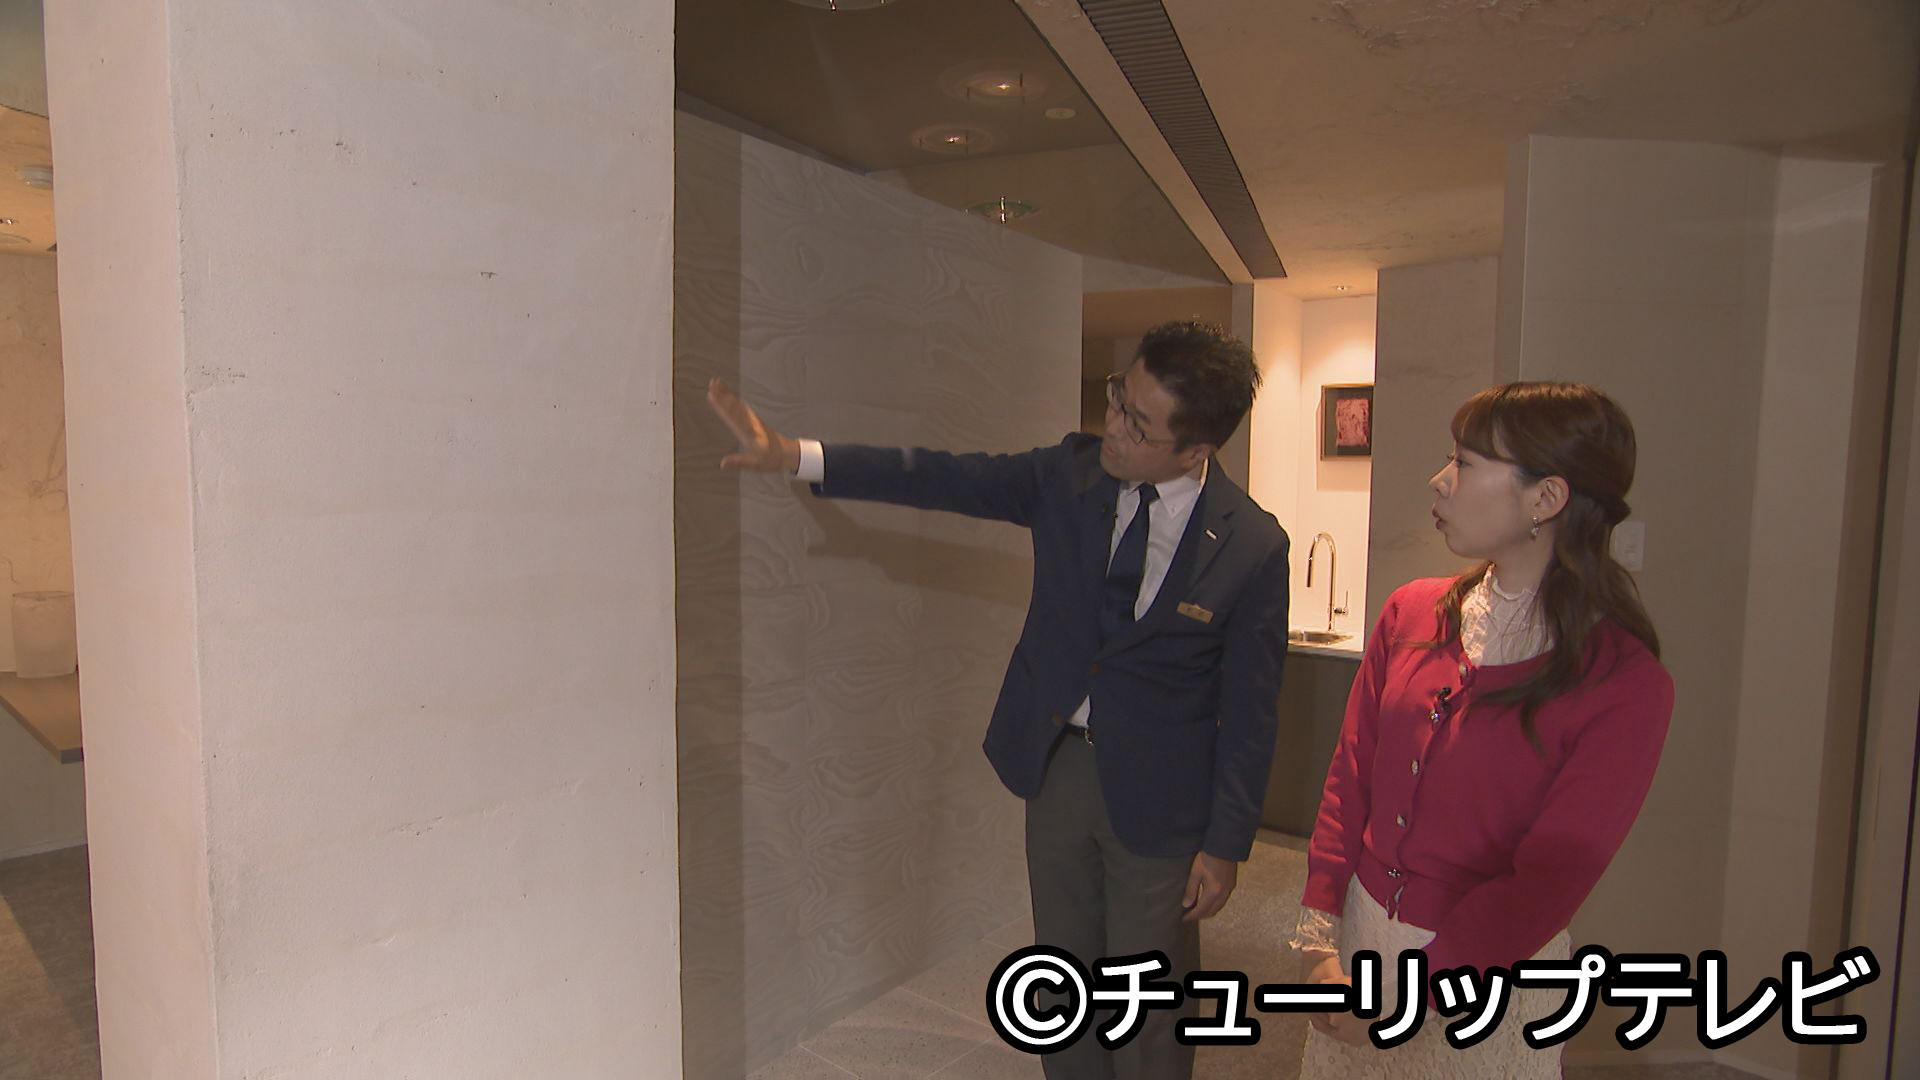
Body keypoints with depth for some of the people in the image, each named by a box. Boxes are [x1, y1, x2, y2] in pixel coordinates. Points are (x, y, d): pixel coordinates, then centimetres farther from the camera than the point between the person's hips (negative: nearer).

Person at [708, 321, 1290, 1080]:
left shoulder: (1253, 548, -17)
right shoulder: (1070, 475, -9)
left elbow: (1249, 708, -10)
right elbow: (942, 479, -7)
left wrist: (1226, 845, -6)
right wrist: (791, 455, -11)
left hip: (1158, 792, -3)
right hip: (1056, 763, 4)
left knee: (1152, 1004, 13)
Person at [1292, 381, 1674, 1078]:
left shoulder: (1626, 683, -15)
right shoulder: (1412, 612, -2)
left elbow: (1550, 877, -16)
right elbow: (1349, 775, -1)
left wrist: (1404, 993, -16)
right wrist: (1318, 937, -6)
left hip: (1491, 975, -4)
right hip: (1359, 939, 4)